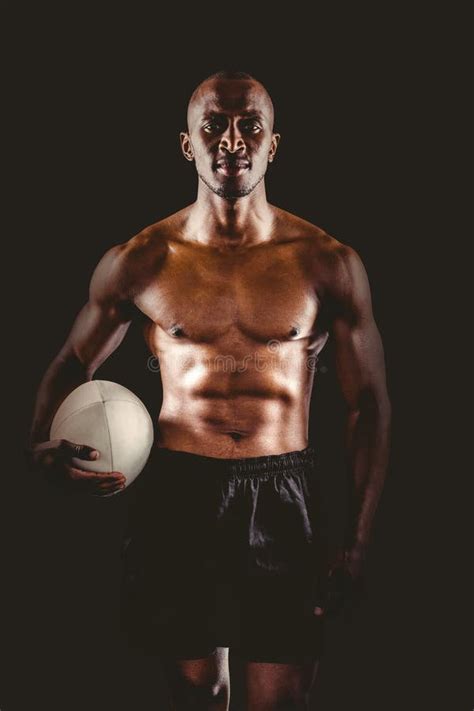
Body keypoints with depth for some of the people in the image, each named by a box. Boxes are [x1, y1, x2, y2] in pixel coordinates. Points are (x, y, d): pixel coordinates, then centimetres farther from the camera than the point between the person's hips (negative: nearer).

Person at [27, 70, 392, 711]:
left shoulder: (329, 264, -1)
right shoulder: (138, 262, 0)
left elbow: (369, 404, 3)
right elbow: (71, 366, 13)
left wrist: (357, 542, -2)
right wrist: (43, 446, -8)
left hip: (284, 499, 0)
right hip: (176, 495, 0)